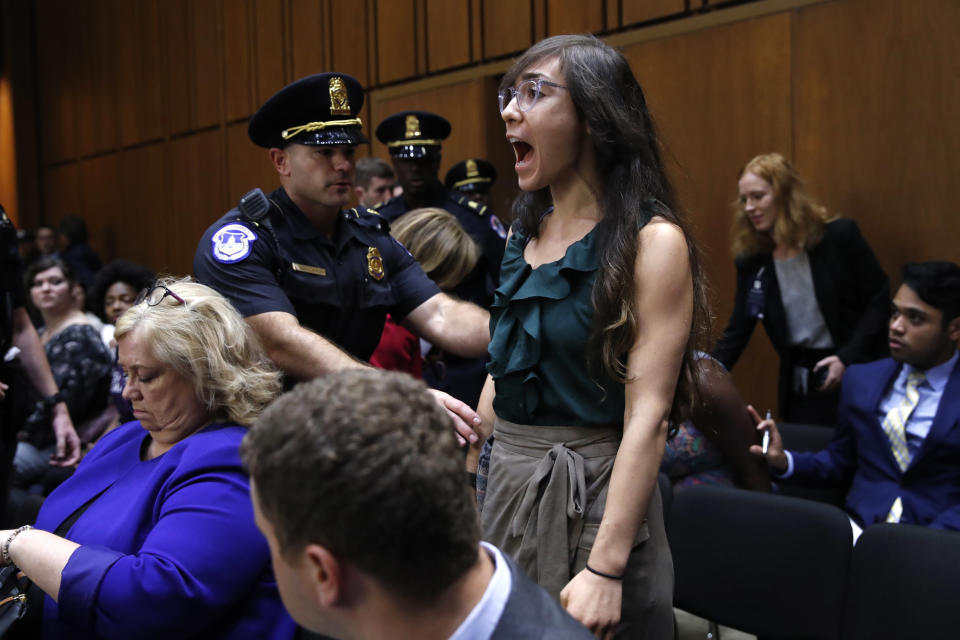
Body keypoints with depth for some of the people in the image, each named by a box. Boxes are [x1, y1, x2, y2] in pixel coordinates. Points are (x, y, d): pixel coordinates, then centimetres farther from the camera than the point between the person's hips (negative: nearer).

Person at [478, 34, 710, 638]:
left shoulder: (651, 241, -14)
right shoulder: (525, 234, 8)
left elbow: (647, 417, -19)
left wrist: (606, 570, -23)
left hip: (596, 499, -7)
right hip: (506, 487, 7)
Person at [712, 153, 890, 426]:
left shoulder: (840, 237, -9)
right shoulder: (751, 261, 0)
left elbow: (879, 299, -6)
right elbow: (736, 333, 2)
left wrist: (847, 357, -16)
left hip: (856, 376, -3)